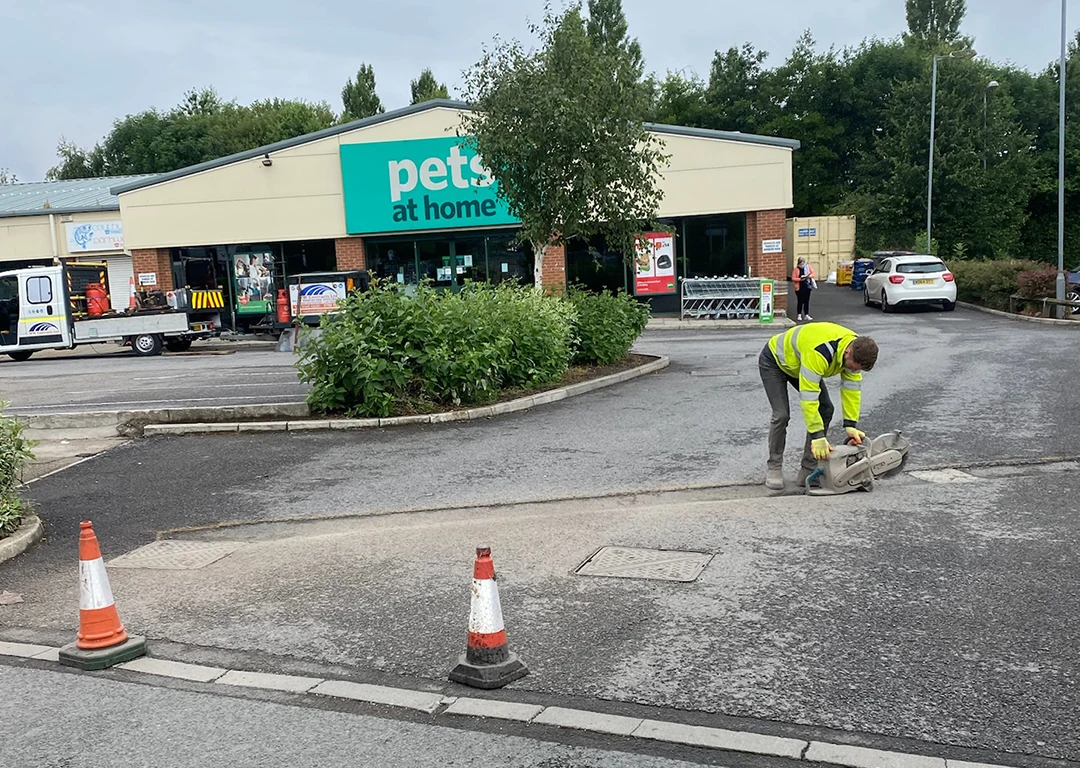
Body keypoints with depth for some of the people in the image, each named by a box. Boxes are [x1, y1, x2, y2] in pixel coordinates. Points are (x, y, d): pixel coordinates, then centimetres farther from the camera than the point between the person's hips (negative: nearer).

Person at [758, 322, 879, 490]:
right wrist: (818, 436, -42)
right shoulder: (819, 353, -44)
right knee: (782, 415, -20)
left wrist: (851, 425, -20)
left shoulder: (857, 350, -20)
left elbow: (852, 388, -14)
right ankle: (774, 468, 0)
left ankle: (808, 470, 2)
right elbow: (808, 397, -43)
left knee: (825, 409, -3)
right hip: (774, 361, -8)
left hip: (797, 362, 8)